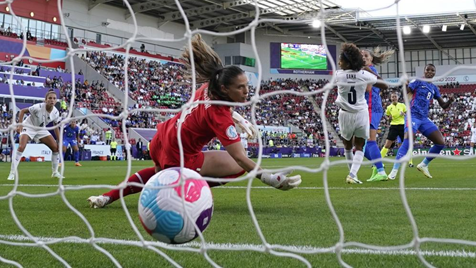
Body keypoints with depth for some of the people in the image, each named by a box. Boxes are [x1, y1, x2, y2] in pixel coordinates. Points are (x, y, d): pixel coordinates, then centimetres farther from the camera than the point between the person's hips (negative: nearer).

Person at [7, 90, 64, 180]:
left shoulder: (56, 112, -15)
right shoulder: (38, 107, -30)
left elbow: (56, 127, -1)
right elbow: (22, 111, -18)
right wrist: (19, 124, -26)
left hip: (41, 129, 5)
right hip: (29, 127, -5)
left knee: (56, 147, -4)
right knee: (21, 147, -25)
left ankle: (55, 172, 11)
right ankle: (12, 173, -17)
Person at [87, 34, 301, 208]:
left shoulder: (209, 87, -8)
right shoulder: (219, 116, -29)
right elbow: (240, 158, -32)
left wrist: (238, 119, 9)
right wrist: (272, 180, -37)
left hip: (160, 142, 8)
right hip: (178, 159, -8)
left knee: (160, 172, 42)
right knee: (240, 166, -3)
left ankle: (107, 197, 37)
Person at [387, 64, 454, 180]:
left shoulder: (434, 88, 18)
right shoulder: (418, 82, 1)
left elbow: (443, 106, 19)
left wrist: (450, 101, -4)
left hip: (424, 118, 7)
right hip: (413, 115, -6)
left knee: (441, 142, -2)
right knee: (408, 141, -27)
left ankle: (423, 165, 16)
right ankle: (394, 170, -27)